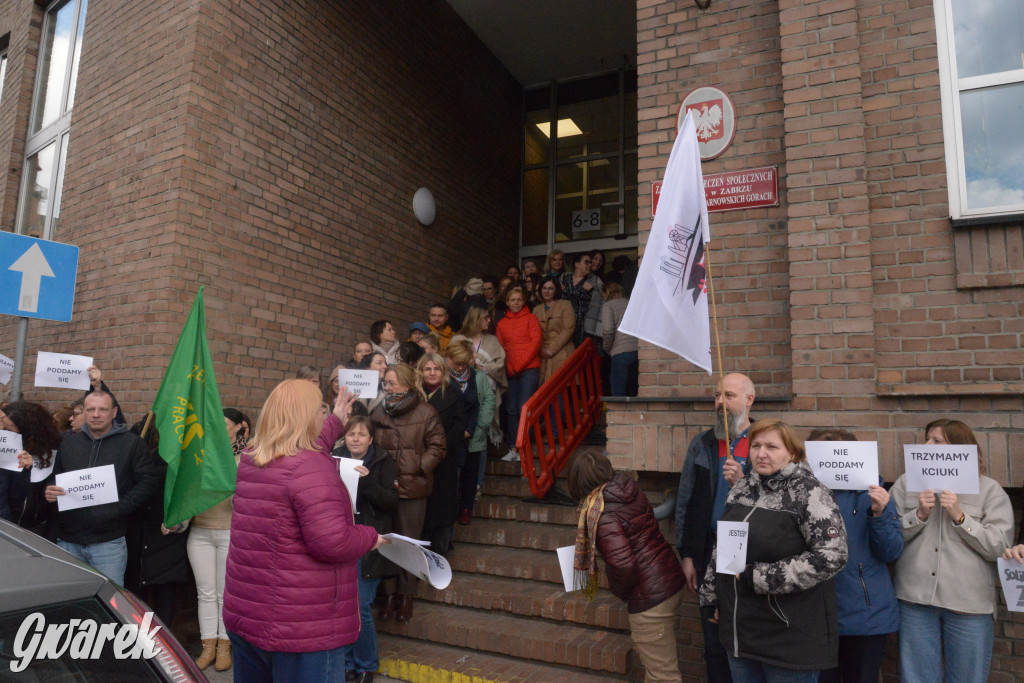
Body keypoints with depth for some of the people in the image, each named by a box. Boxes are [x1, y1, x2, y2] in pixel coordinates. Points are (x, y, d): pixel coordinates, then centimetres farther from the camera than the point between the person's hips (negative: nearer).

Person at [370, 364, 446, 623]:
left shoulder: (426, 412, -6)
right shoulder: (378, 412, 6)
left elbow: (438, 446, -3)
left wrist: (419, 467, -13)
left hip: (412, 487, -3)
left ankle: (405, 594, 23)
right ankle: (389, 593, 24)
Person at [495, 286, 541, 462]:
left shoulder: (530, 318, 6)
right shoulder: (502, 323, 16)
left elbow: (536, 342, -3)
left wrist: (519, 365, -8)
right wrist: (508, 368, -2)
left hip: (529, 368, -3)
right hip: (510, 372, 4)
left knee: (524, 408, -10)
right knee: (511, 409, 1)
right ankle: (513, 449, 7)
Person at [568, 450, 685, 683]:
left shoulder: (599, 511, -20)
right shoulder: (631, 489, 3)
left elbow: (623, 565, -25)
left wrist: (620, 590, -4)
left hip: (649, 598, -9)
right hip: (672, 582, 9)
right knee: (654, 663, 24)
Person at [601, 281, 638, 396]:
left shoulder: (608, 305, 6)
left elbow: (607, 330, -9)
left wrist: (607, 348, 6)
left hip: (621, 352, -5)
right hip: (639, 351, 5)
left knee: (618, 392, -2)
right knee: (633, 390, 14)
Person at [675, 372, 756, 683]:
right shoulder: (702, 444, 6)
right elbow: (684, 501, 6)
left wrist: (743, 484, -20)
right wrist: (687, 556, 3)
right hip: (710, 557, 3)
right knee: (715, 645, 12)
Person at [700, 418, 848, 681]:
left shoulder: (809, 492, -13)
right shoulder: (742, 488, 7)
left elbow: (831, 555, -22)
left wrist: (758, 577, -21)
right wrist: (712, 597, 15)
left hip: (791, 637, -6)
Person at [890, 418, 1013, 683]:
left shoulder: (990, 490, 3)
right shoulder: (906, 483, 6)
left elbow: (999, 547, -6)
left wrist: (959, 517, -15)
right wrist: (919, 515, -13)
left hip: (969, 603, -1)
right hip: (915, 600, 1)